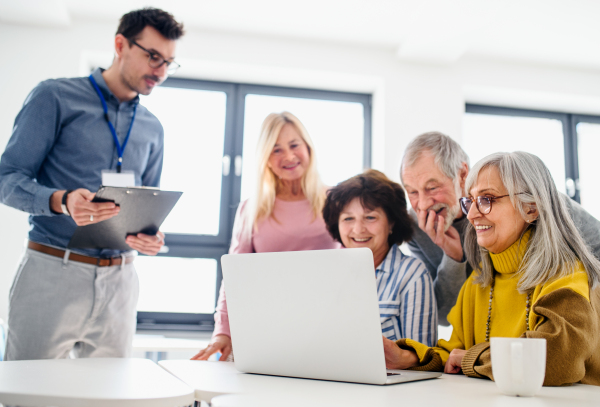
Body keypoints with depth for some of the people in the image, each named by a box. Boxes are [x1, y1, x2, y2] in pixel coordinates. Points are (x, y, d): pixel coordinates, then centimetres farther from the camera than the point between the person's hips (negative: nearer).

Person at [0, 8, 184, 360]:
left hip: (119, 282, 4)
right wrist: (63, 201, -24)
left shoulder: (152, 129, 15)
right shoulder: (55, 97, 1)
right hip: (52, 272, -4)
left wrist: (152, 235, -4)